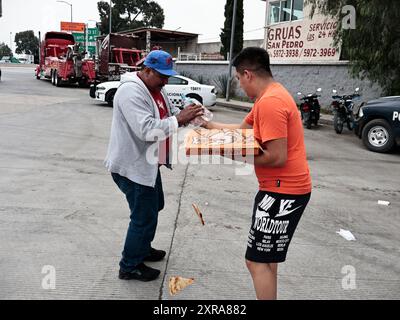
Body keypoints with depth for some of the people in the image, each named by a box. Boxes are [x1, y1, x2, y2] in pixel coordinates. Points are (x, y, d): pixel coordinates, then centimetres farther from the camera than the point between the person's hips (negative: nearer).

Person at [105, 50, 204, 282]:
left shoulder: (156, 88, 8)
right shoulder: (132, 92, -24)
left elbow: (167, 116, 12)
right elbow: (147, 130, -33)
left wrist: (186, 114, -9)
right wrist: (179, 119, -30)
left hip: (147, 163, 10)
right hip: (132, 166, -10)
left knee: (154, 206, 24)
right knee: (144, 217, -1)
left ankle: (143, 248, 43)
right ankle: (130, 267, 17)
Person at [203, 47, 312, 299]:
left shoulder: (269, 102, -22)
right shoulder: (271, 95, 12)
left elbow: (277, 157, -26)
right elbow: (242, 130, 20)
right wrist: (209, 123, 19)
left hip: (284, 191, -11)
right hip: (282, 187, 11)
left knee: (258, 261, -4)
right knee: (266, 256, 24)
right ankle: (268, 294, 41)